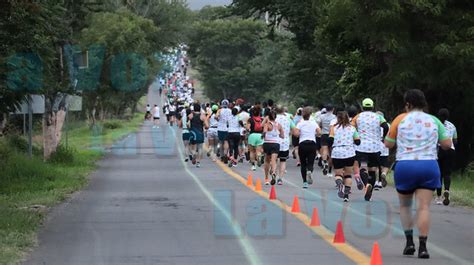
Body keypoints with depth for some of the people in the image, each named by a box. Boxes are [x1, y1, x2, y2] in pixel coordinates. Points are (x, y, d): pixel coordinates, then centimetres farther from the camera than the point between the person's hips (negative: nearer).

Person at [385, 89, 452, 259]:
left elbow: (388, 144, 7)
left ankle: (409, 242, 11)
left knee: (405, 205, 18)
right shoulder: (433, 121, 7)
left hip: (405, 165, -1)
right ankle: (422, 246, -13)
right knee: (423, 207, -3)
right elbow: (447, 144, 6)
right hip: (429, 166, 1)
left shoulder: (400, 119, 3)